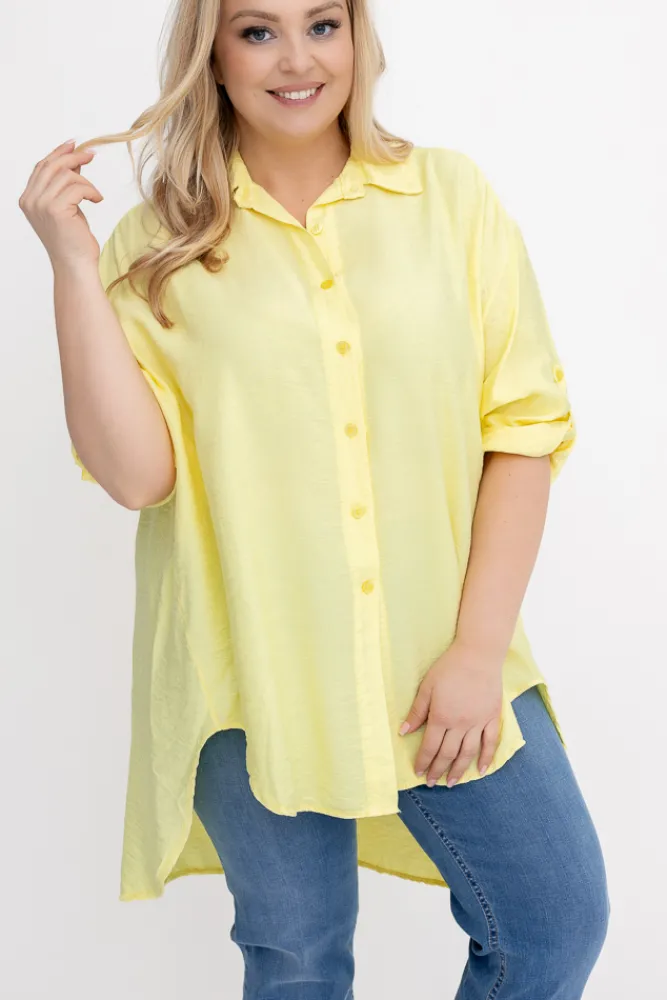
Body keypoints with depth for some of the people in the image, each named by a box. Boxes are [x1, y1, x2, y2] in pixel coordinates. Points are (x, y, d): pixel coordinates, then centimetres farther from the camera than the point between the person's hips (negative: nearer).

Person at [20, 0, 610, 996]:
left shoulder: (451, 195, 0)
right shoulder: (160, 244, -1)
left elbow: (525, 426, -3)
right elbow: (134, 473, -10)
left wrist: (479, 649, -8)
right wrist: (73, 264, -14)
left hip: (442, 666, 1)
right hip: (253, 682, 0)